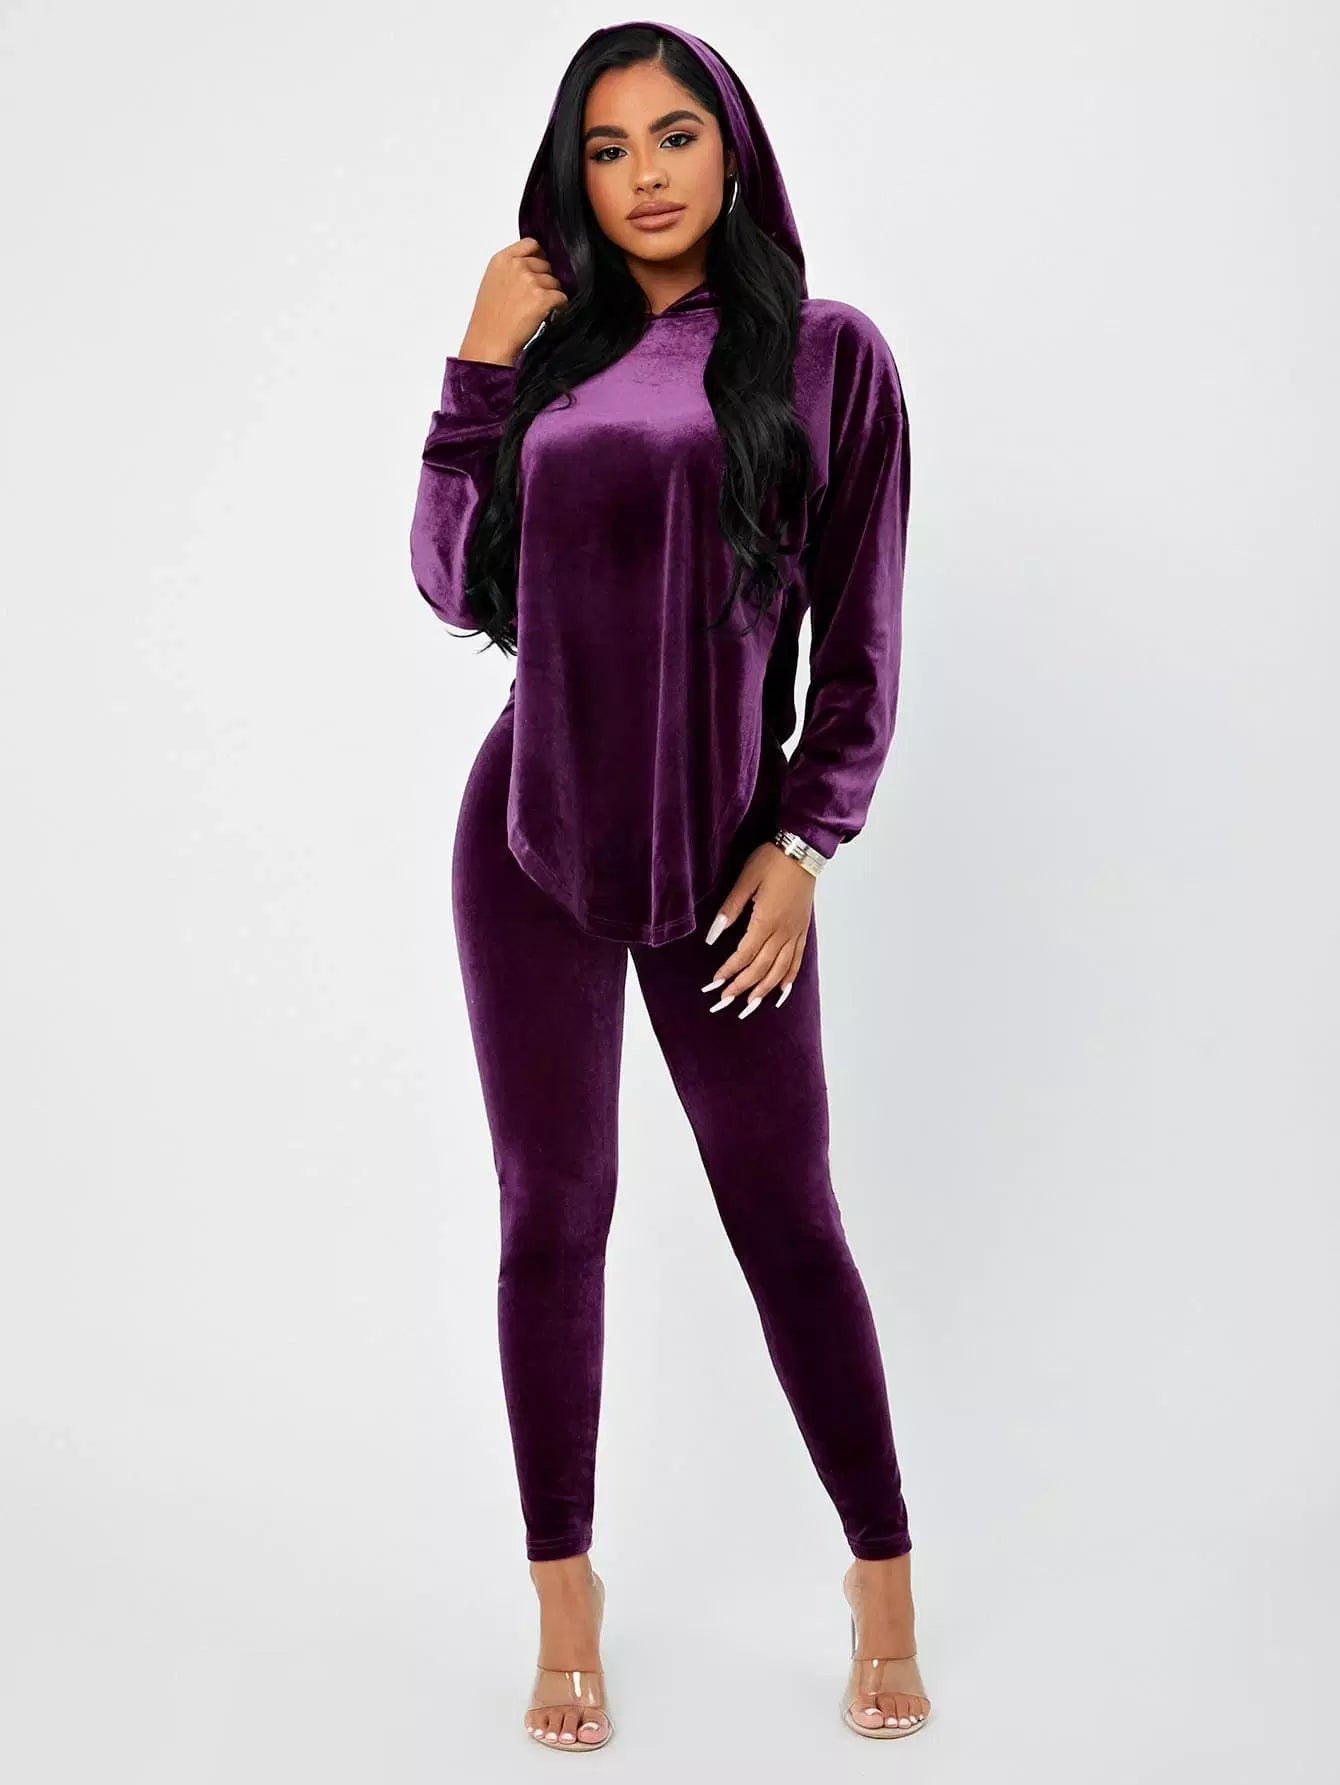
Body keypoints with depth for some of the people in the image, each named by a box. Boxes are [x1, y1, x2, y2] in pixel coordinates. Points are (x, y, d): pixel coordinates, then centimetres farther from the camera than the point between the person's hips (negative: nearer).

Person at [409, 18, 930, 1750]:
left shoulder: (826, 354, 0)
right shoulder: (551, 353, 8)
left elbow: (860, 636, 0)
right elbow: (454, 588, 3)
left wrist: (803, 841, -6)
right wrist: (475, 369, -1)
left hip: (728, 857, -2)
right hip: (534, 839, 3)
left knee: (784, 1211, 3)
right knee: (552, 1212, 6)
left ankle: (882, 1574, 22)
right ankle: (565, 1598, 20)